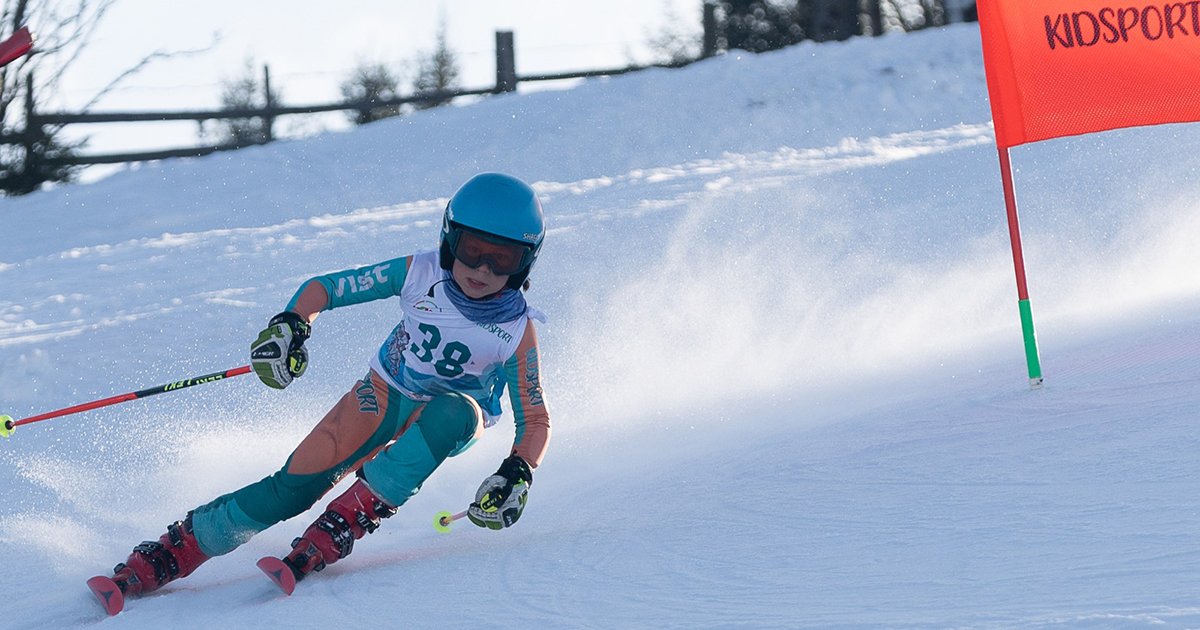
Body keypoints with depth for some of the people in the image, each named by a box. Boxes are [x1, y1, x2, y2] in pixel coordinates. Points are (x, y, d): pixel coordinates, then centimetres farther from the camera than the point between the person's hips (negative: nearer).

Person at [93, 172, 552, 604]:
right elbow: (323, 288, -9)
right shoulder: (419, 274, -16)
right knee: (293, 488, -19)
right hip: (384, 392, 1)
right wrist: (290, 325, -29)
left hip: (446, 422, -1)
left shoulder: (517, 330, -20)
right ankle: (160, 560, -12)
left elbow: (535, 421, -16)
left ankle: (335, 532, -37)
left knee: (456, 412, -39)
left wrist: (516, 476, -35)